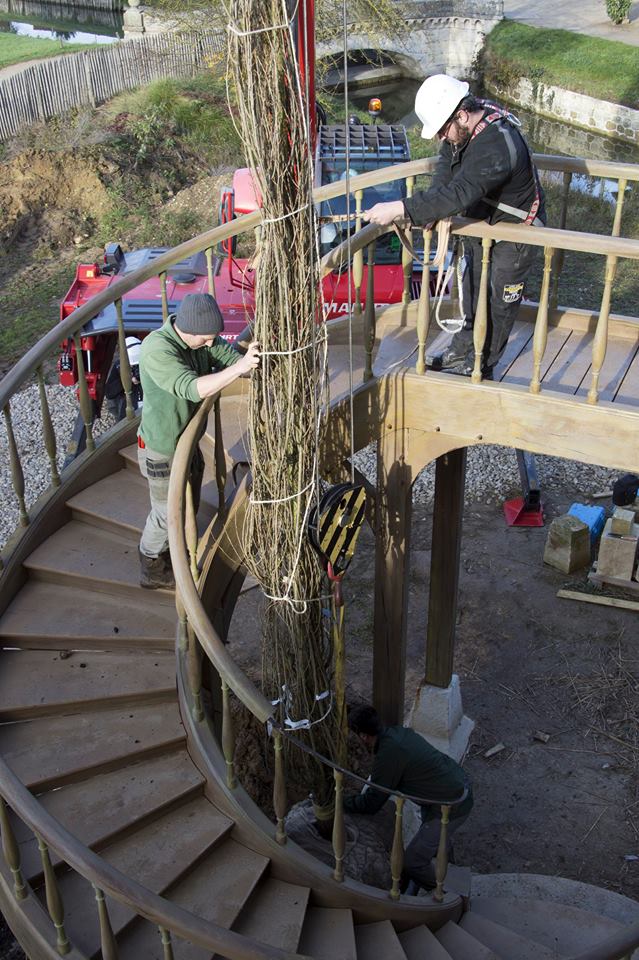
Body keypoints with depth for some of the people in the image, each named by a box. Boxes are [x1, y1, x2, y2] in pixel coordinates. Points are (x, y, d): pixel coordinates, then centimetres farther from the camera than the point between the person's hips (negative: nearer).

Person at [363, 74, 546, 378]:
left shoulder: (497, 147, -40)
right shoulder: (466, 125, -12)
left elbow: (458, 193, -47)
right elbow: (447, 165, -1)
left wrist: (399, 209, -50)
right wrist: (433, 209, -21)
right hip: (482, 222, 9)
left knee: (499, 301, 6)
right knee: (472, 288, 21)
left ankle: (480, 365, 22)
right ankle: (462, 349, 39)